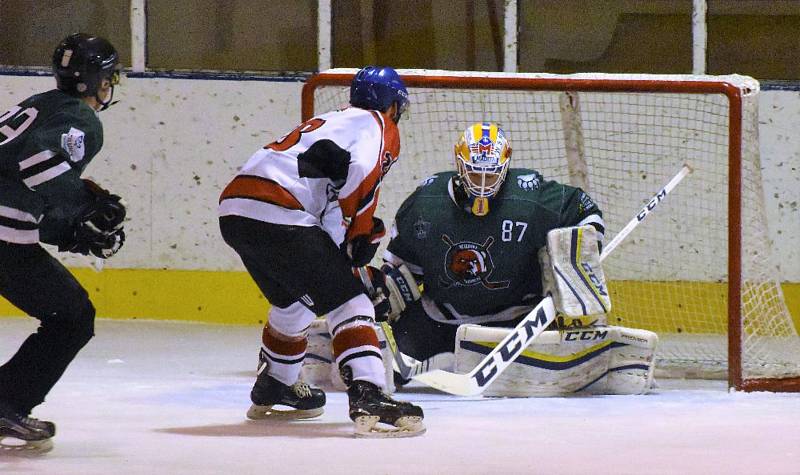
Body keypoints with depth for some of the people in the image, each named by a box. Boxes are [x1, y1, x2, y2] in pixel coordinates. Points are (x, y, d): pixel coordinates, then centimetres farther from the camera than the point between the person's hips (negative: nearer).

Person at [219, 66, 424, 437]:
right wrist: (359, 233, -3)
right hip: (279, 215, -9)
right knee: (348, 303, -8)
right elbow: (362, 174, -12)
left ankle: (272, 389, 47)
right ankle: (368, 399, -23)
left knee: (294, 301, 31)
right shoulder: (379, 125, 8)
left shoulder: (330, 120, 34)